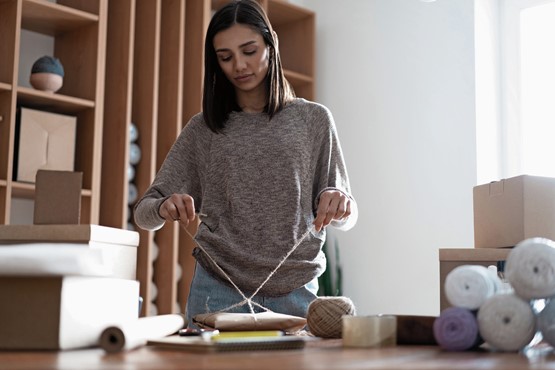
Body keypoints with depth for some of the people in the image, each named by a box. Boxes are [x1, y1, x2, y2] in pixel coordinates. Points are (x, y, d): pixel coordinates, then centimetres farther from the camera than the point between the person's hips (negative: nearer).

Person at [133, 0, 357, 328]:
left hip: (296, 292, 0)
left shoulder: (314, 119, 3)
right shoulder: (203, 128, 4)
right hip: (219, 293, 0)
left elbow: (346, 218, 5)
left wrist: (339, 204, -19)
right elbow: (144, 212, 4)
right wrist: (164, 208, -19)